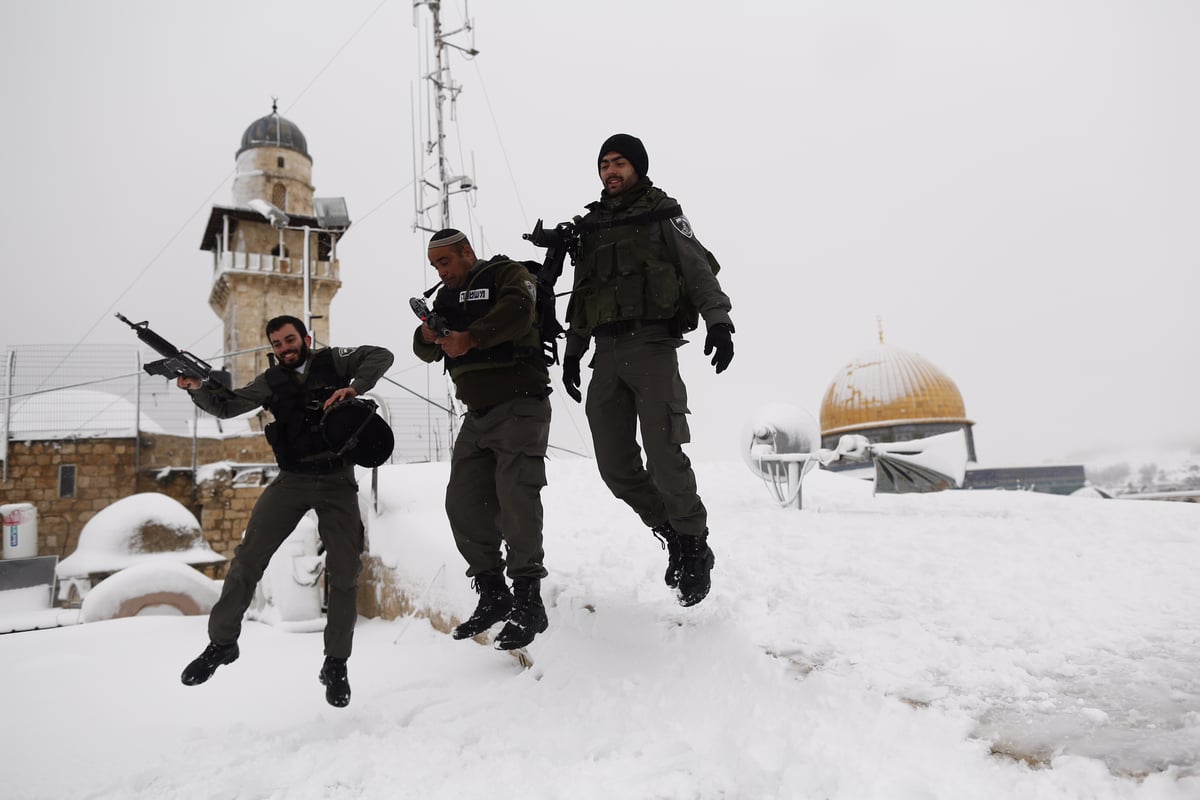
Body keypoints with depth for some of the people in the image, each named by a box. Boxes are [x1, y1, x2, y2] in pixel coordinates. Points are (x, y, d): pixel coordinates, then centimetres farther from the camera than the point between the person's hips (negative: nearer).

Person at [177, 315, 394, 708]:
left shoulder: (332, 360, 2)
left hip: (337, 482, -2)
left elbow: (381, 356, -7)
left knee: (344, 572, -3)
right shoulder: (272, 381, 7)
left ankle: (336, 663, 11)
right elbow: (227, 406, 2)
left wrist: (353, 387, -20)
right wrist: (197, 387, -14)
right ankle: (221, 642, 13)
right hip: (293, 480, 2)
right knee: (248, 557, -6)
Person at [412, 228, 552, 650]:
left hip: (519, 406, -8)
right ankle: (493, 595, 16)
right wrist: (428, 335, -7)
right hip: (477, 414, 8)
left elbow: (517, 310, -23)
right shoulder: (447, 296, 21)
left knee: (516, 501, -13)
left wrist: (471, 337, -31)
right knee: (463, 504, 4)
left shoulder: (507, 274, 0)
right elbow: (427, 352, 15)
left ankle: (528, 604, -4)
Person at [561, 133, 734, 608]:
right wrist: (572, 352, 21)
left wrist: (718, 321, -16)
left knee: (663, 455, -15)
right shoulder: (591, 227, 24)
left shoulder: (662, 214, 10)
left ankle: (694, 546, 3)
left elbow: (700, 271, 0)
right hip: (606, 352, 5)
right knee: (615, 465, -2)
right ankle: (672, 534, 16)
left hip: (652, 345, -5)